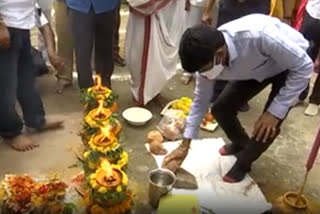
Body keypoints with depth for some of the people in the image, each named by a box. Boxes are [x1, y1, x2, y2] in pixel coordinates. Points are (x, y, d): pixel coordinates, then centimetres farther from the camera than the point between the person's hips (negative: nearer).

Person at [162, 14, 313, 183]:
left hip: (292, 67, -4)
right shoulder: (207, 56, -24)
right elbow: (201, 100, -8)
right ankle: (241, 144, 29)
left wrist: (274, 112, -29)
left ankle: (243, 162, 14)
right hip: (256, 69, 5)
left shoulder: (259, 35, -44)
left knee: (269, 126, -16)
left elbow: (304, 67, -28)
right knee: (220, 109, -1)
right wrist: (185, 146, -5)